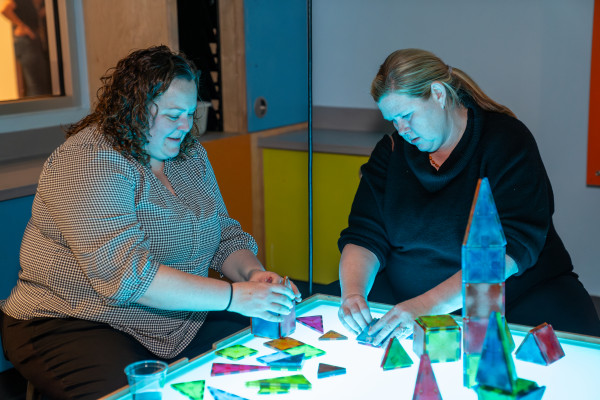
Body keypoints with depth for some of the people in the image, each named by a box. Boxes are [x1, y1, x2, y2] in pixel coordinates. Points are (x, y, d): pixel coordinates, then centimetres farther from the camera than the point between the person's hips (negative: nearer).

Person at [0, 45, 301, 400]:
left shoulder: (190, 154, 9)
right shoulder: (89, 161, -17)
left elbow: (225, 235, 13)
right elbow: (125, 273, -27)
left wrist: (254, 273, -10)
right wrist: (234, 296, -29)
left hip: (180, 320, 6)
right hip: (79, 325, -6)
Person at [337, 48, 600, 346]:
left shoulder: (507, 140, -10)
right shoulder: (391, 151, 6)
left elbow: (510, 250, -22)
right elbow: (364, 238, 0)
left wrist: (427, 306, -32)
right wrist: (353, 294, -23)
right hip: (403, 298, 4)